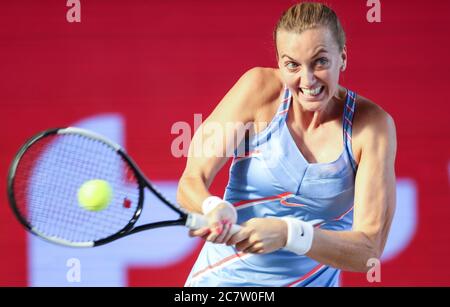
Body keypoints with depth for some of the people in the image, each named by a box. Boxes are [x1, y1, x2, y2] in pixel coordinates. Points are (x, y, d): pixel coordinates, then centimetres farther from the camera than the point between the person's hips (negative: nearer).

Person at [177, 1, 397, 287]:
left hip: (312, 280, 0)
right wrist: (215, 209, -37)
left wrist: (288, 233, -34)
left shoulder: (373, 125, -14)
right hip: (224, 277, 0)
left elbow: (369, 251, -19)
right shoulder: (259, 89, -13)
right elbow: (191, 182, -14)